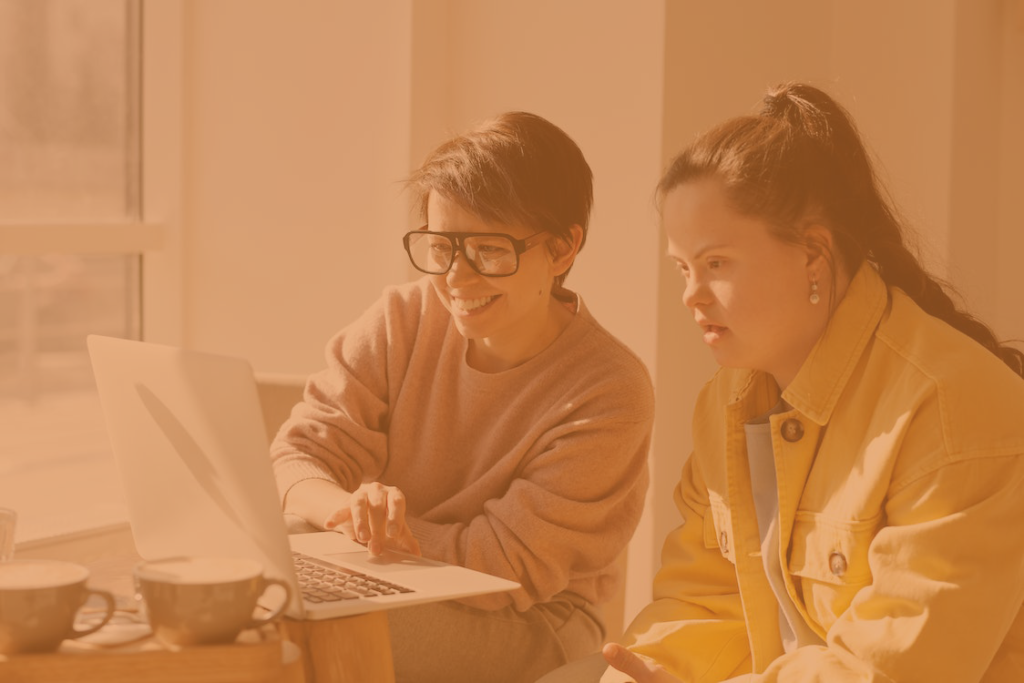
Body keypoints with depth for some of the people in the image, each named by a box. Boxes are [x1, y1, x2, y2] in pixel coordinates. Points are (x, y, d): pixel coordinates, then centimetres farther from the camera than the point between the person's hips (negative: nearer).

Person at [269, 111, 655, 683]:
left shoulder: (609, 393, -17)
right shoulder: (404, 320, -2)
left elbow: (509, 566, -19)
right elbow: (301, 454, -5)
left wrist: (371, 523, -21)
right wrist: (349, 508, -29)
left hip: (530, 623, -4)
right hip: (389, 591, 4)